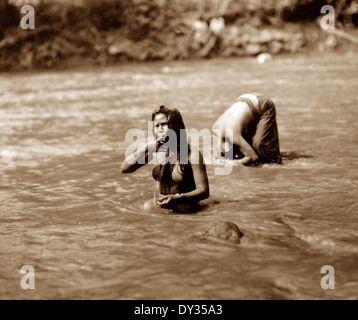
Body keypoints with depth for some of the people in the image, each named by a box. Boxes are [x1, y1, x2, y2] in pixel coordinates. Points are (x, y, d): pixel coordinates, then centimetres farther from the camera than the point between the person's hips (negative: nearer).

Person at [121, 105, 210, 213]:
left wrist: (177, 198, -31)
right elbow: (125, 168, -1)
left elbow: (204, 191, -15)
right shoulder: (157, 149, 3)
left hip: (184, 213, -5)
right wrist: (146, 148, -16)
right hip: (160, 207, 5)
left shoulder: (192, 153, -13)